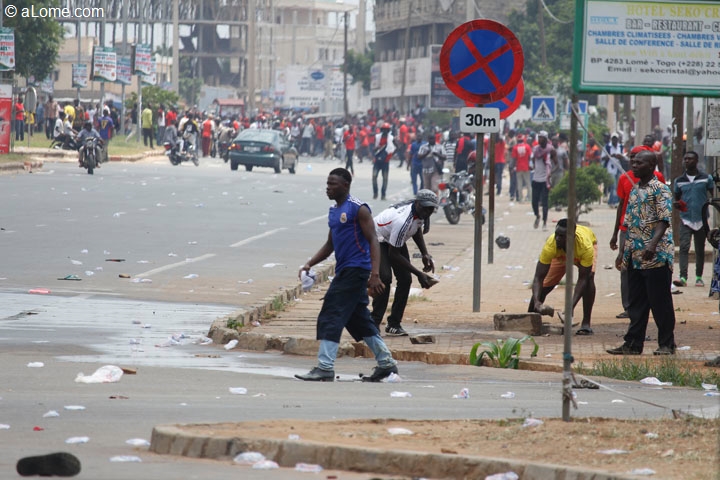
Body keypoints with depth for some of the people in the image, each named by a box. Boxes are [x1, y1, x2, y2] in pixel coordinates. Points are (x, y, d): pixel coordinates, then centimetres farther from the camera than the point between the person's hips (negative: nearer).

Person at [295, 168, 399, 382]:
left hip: (356, 269, -9)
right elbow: (330, 244, 24)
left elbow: (373, 241, -15)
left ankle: (325, 368, -15)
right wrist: (310, 264, 11)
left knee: (331, 316, -13)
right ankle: (386, 362, 22)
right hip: (344, 271, 9)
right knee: (358, 320, 14)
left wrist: (375, 274, -24)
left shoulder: (358, 209, -11)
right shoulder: (334, 211, 16)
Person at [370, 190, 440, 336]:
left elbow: (418, 230, 10)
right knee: (385, 278, -24)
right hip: (378, 240, -8)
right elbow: (393, 254, -31)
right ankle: (374, 322, -18)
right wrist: (419, 274, -30)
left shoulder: (420, 212, -15)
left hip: (396, 240, 8)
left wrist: (425, 255, -3)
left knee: (405, 279, -4)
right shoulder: (403, 220, -40)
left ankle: (394, 324, 2)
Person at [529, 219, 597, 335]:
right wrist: (537, 302, -54)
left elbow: (582, 279, -39)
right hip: (560, 255, 2)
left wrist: (571, 306, -50)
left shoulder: (585, 246, -47)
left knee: (589, 278, -28)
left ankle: (586, 323, -23)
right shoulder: (550, 246, -42)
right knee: (546, 285, -4)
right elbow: (538, 278, -37)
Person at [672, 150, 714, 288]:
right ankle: (683, 277, -21)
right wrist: (676, 205, -6)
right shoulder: (679, 181, 8)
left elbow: (712, 197, 7)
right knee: (684, 247, -14)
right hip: (685, 219, 0)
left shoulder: (706, 178, 2)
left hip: (701, 219, 0)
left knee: (700, 249, 8)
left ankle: (699, 277, 20)